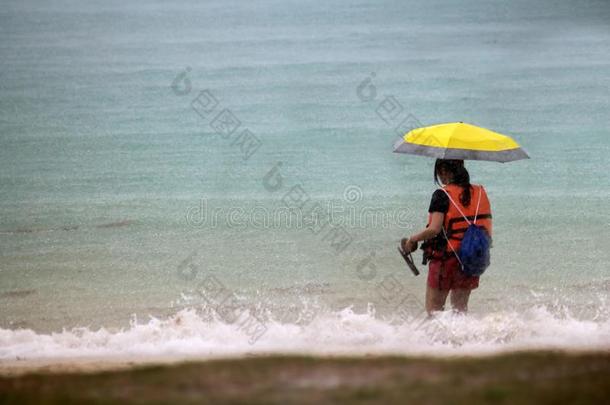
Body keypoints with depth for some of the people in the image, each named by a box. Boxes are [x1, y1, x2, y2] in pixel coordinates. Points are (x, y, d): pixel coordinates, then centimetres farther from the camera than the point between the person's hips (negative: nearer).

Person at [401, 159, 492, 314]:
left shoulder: (442, 195, -12)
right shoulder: (480, 193, 4)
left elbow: (434, 229, -20)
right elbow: (488, 232, 5)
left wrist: (412, 239, -5)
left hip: (446, 257, -5)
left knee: (433, 307, 6)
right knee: (460, 307, 17)